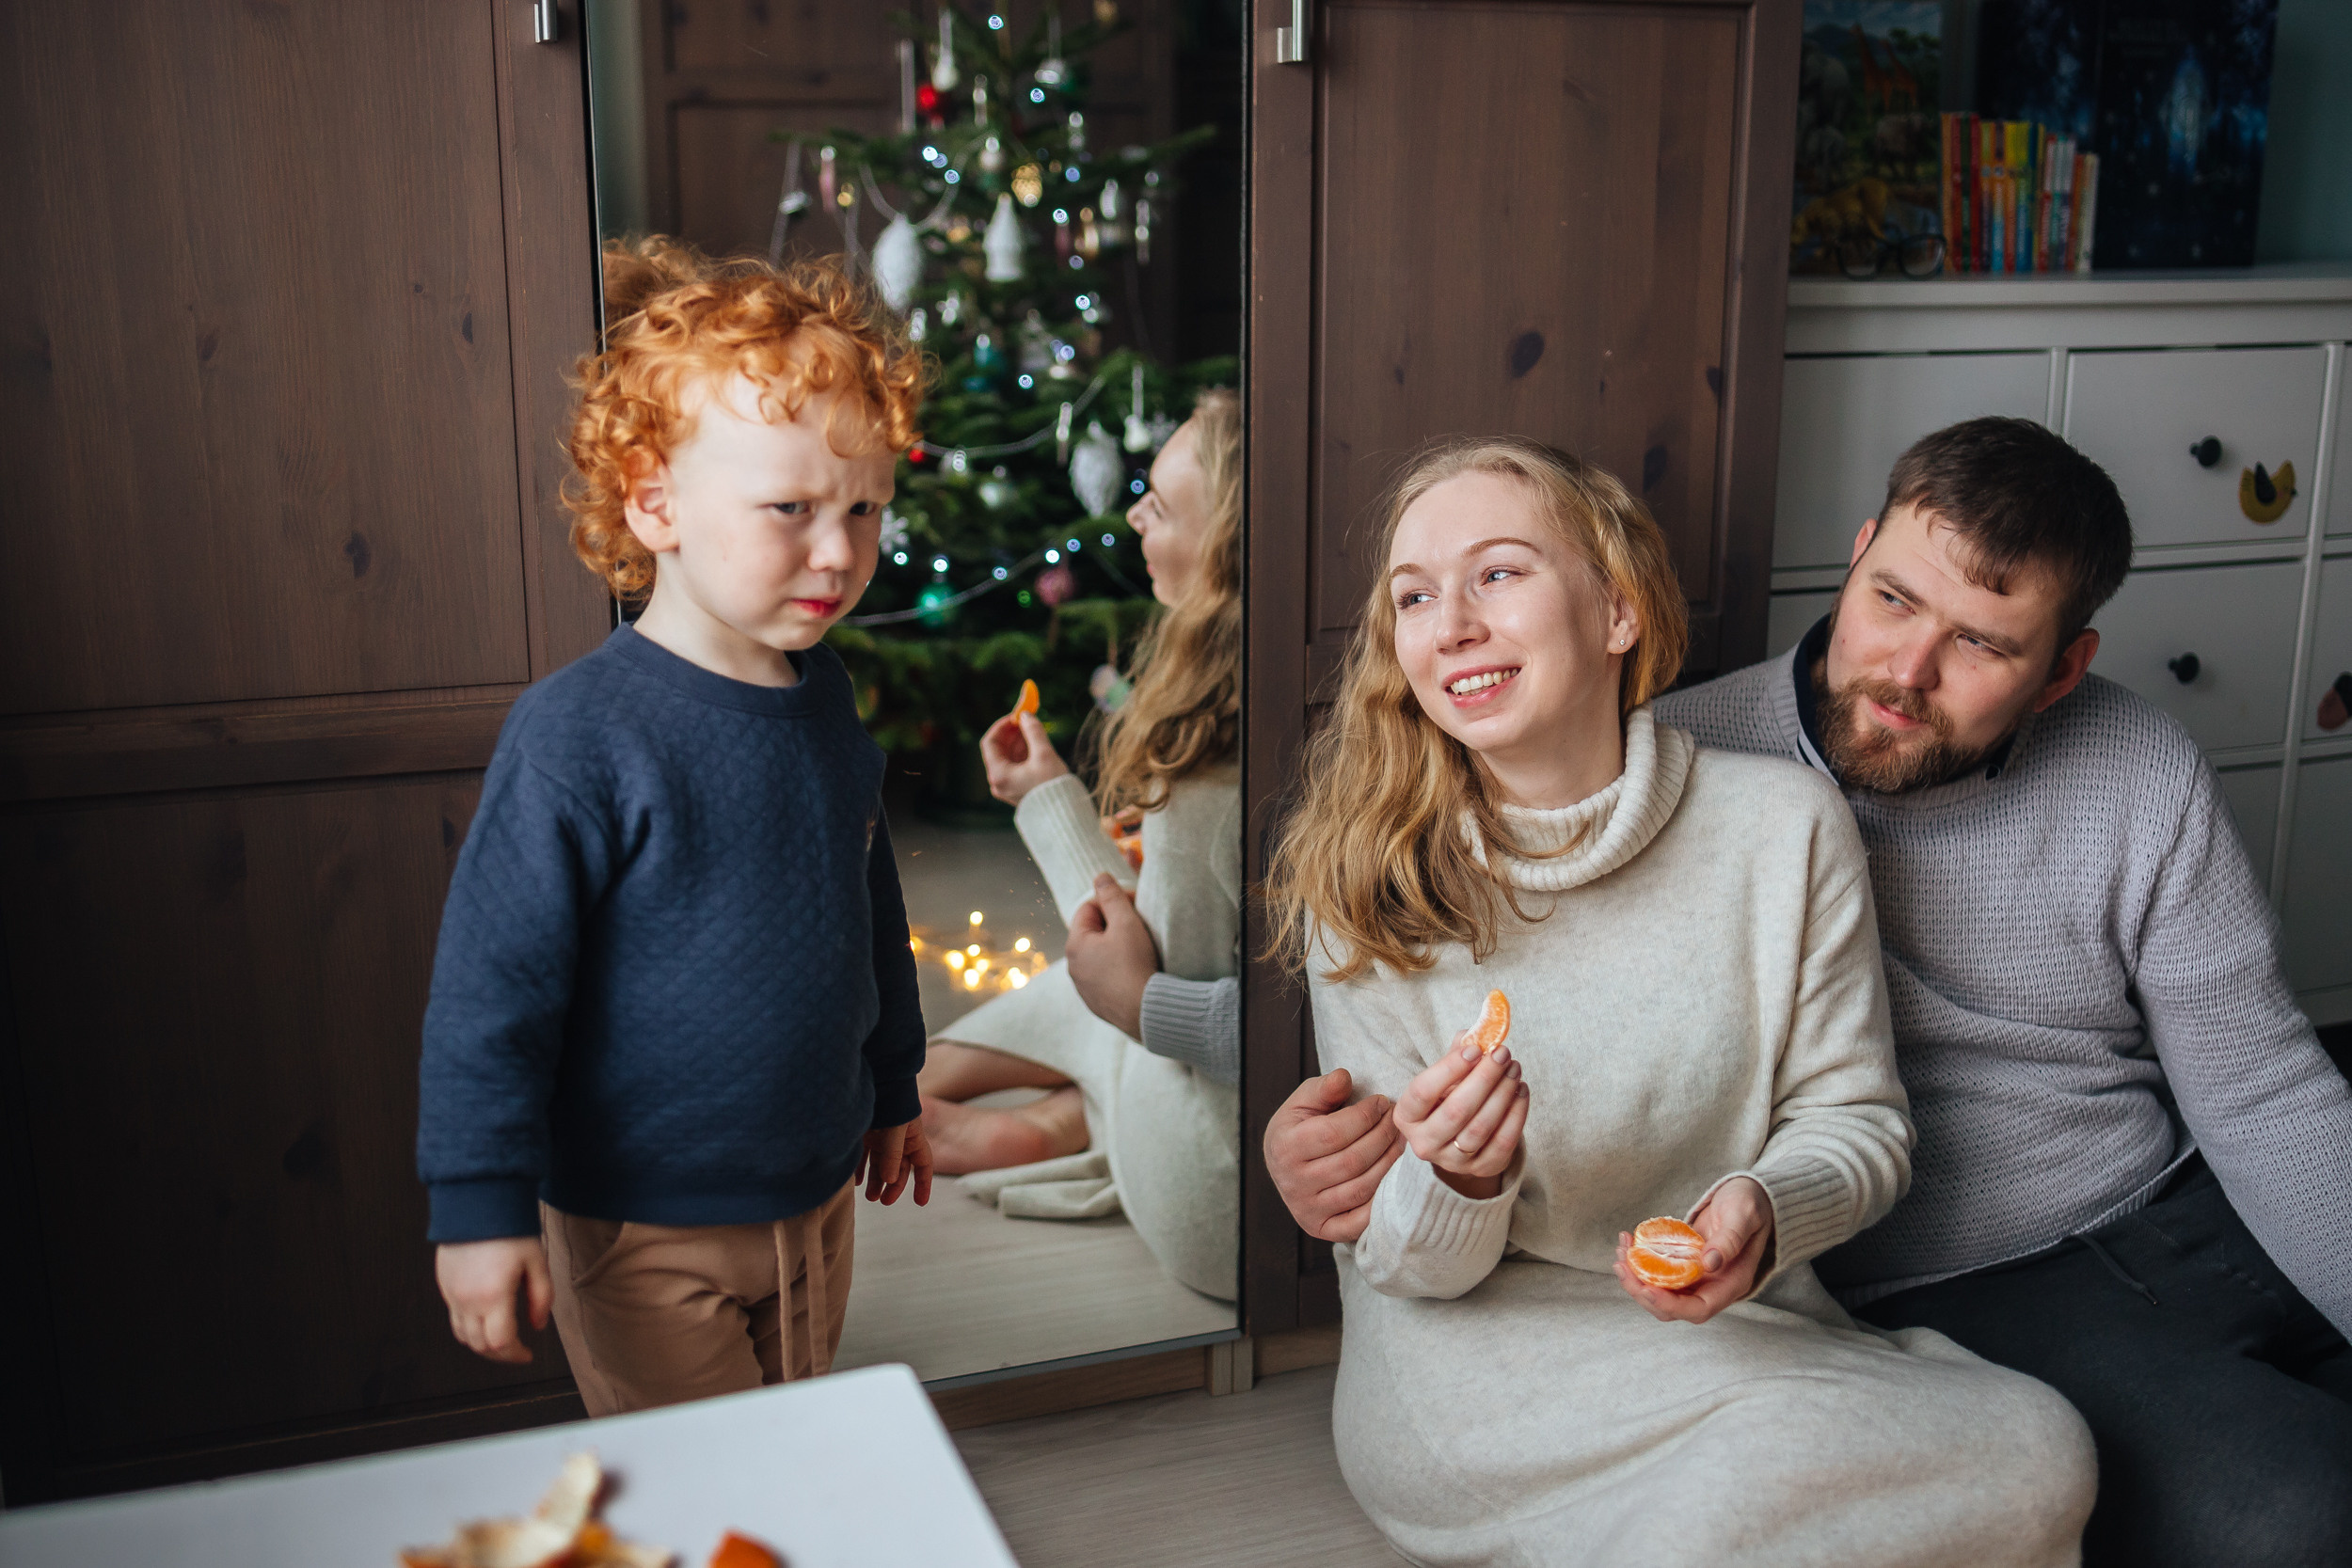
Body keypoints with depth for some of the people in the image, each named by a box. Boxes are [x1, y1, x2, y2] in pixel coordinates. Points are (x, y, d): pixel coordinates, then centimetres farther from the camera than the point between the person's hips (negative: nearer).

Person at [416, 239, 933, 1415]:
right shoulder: (579, 733, -23)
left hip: (817, 1195, 7)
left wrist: (892, 1087, 21)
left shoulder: (825, 700, -1)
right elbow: (493, 979, -19)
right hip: (643, 1230, -6)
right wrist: (480, 1206, -17)